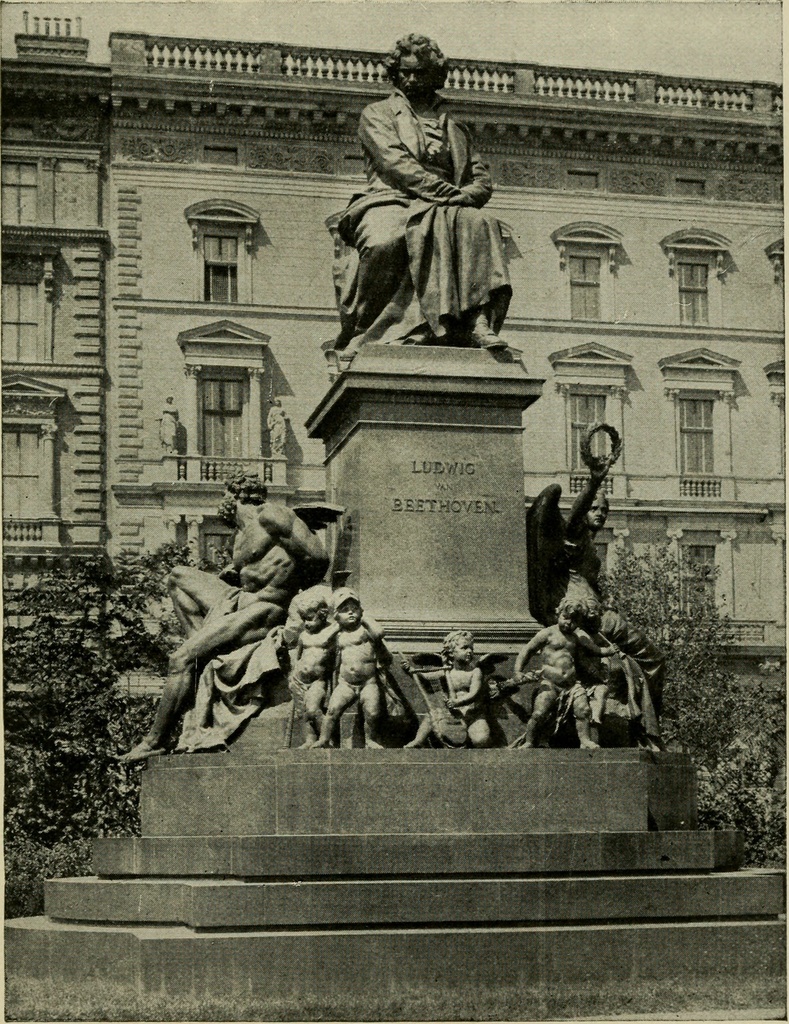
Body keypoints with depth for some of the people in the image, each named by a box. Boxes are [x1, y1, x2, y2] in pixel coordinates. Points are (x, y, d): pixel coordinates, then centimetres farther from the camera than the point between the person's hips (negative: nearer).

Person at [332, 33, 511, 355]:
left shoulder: (454, 129, 29)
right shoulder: (376, 114, 17)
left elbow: (482, 180, 20)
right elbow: (396, 164, -1)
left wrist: (465, 196, -6)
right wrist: (447, 192, -12)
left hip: (444, 208, 3)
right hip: (390, 200, -3)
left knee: (479, 223, -32)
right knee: (384, 242, -39)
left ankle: (479, 321, -44)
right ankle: (356, 334, -31)